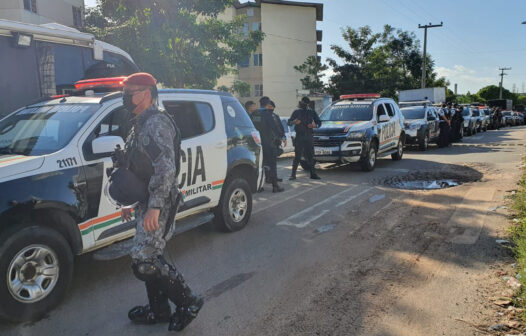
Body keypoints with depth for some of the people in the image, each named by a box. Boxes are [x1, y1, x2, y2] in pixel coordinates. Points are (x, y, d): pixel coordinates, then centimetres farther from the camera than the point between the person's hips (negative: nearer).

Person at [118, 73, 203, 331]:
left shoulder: (157, 123, -15)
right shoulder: (140, 125, 18)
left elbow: (166, 168, -25)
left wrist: (154, 207, -29)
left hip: (159, 204, -10)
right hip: (146, 203, 10)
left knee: (143, 262, -10)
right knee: (150, 258, 16)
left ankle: (188, 301, 6)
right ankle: (158, 310, 30)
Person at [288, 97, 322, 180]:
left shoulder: (312, 113, 12)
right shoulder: (296, 112, 9)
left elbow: (319, 122, 13)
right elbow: (289, 122, 8)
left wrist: (314, 125, -10)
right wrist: (294, 122, -15)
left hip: (309, 136, 2)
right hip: (299, 136, -2)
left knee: (310, 156, 4)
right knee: (297, 156, -7)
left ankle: (313, 174, 11)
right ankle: (293, 174, -3)